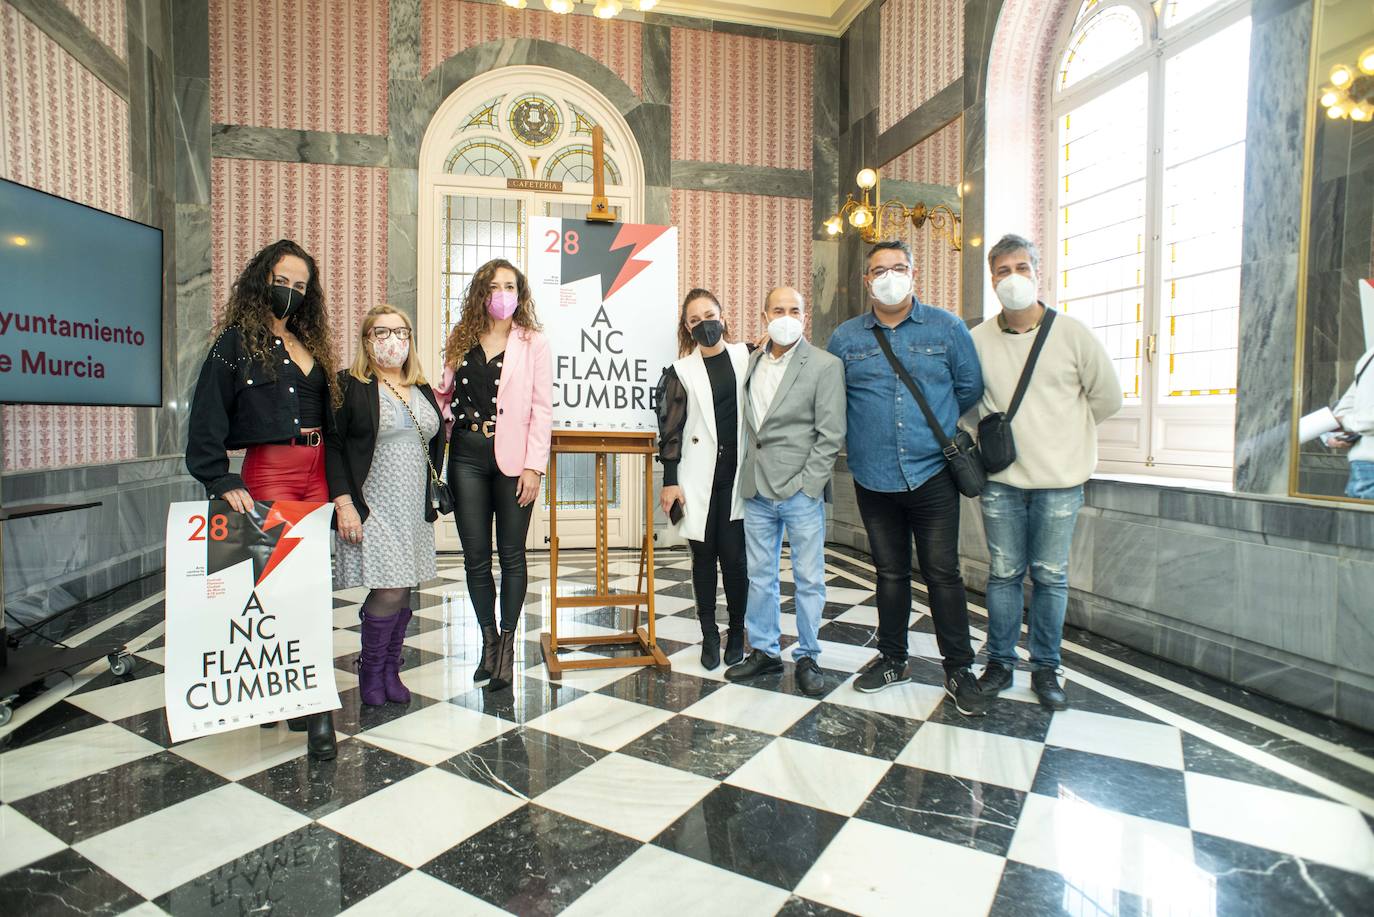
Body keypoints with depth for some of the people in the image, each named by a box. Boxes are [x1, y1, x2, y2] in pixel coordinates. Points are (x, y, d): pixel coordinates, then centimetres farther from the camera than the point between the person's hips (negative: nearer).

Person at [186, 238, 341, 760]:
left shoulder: (311, 344, 18)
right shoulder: (237, 342, 1)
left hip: (317, 471, 6)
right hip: (269, 470, -5)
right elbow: (207, 419, -7)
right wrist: (221, 481, -17)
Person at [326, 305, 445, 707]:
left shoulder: (422, 390, 15)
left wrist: (434, 500, 16)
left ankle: (390, 670, 22)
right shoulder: (350, 386, -4)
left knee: (403, 591, 8)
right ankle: (370, 672, 12)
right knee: (389, 591, -8)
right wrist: (343, 502, -15)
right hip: (373, 508, -6)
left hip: (414, 510, 6)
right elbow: (332, 446, -8)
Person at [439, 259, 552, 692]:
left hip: (512, 457, -3)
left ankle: (507, 642, 19)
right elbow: (447, 393, 15)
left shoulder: (533, 342, 0)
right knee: (476, 555, 8)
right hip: (467, 455, 3)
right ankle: (489, 640, 23)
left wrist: (533, 466, -10)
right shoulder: (461, 339, 11)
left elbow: (542, 408, -4)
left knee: (512, 555, 4)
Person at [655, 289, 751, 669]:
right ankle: (709, 635, 21)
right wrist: (669, 481, -3)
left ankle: (736, 632, 19)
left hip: (737, 476, 1)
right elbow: (670, 429, 1)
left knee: (734, 556, 1)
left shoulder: (746, 358, 7)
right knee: (704, 556, 8)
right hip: (699, 478, 0)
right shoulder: (681, 372, 3)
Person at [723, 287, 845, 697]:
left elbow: (830, 436, -8)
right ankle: (764, 650, 27)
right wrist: (748, 476, 5)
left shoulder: (825, 365, -5)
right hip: (757, 491, 5)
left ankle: (807, 657, 20)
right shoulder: (751, 361, 9)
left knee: (809, 579, 5)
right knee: (760, 576, 13)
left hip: (801, 491, -4)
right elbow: (749, 425, 12)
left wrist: (806, 486, -12)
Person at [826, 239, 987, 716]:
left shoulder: (946, 328, 2)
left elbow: (970, 388, 9)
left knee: (942, 573, 1)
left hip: (932, 474, -2)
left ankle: (959, 669, 16)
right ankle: (892, 659, 28)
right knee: (890, 572, 13)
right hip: (873, 478, 2)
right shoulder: (845, 338, 5)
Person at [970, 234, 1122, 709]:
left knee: (1050, 576, 7)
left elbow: (1107, 396, 6)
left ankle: (1045, 668, 22)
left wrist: (1059, 426, 8)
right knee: (1003, 573, 9)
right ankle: (1000, 661, 23)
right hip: (1001, 479, 1)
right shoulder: (977, 340, -1)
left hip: (1059, 480, -1)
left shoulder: (1072, 333, -3)